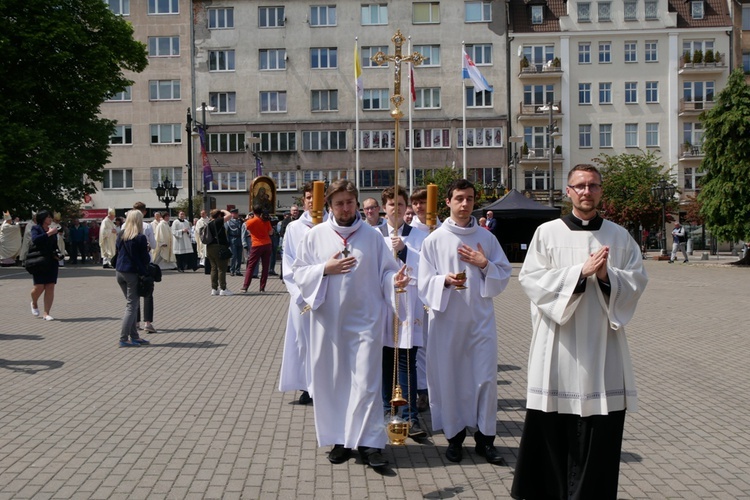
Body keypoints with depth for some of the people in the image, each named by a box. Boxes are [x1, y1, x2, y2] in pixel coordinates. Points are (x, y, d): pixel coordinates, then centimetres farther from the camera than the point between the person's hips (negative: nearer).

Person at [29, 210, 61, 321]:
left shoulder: (53, 230, 13)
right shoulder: (36, 229, -1)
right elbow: (35, 240, -21)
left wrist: (58, 253, 5)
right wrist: (48, 233, -20)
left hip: (51, 262, 4)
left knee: (50, 288, -3)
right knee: (39, 287, -6)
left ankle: (46, 314, 0)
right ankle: (34, 303, 27)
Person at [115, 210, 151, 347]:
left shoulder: (121, 235, 7)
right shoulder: (140, 238, -12)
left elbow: (118, 252, 17)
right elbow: (145, 258, -8)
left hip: (120, 272, 7)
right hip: (133, 273, -7)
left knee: (133, 304, 15)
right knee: (131, 306, -2)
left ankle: (134, 336, 17)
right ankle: (123, 339, -6)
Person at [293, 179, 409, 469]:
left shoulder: (372, 236, 3)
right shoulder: (316, 235, 4)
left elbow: (385, 272, 4)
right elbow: (299, 273, 4)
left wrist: (395, 280, -18)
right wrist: (326, 269, -12)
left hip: (364, 319, -1)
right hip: (328, 319, 1)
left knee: (366, 382, -3)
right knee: (332, 380, 7)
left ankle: (369, 442, 3)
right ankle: (340, 439, 19)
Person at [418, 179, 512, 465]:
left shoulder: (486, 238, 7)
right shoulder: (434, 240, 1)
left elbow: (504, 276, 9)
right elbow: (424, 283, 0)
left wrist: (485, 265, -8)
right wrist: (445, 280, -19)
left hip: (480, 318, 2)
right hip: (447, 319, -1)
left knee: (486, 377, 1)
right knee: (449, 378, 3)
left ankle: (485, 438, 14)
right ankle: (454, 437, 19)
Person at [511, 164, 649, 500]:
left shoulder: (619, 236, 8)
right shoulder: (547, 232, 2)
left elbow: (638, 280, 3)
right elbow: (530, 278, -7)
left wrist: (607, 276, -16)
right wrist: (580, 271, -16)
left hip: (602, 342, 2)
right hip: (558, 342, -1)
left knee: (600, 423, 3)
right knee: (552, 425, 4)